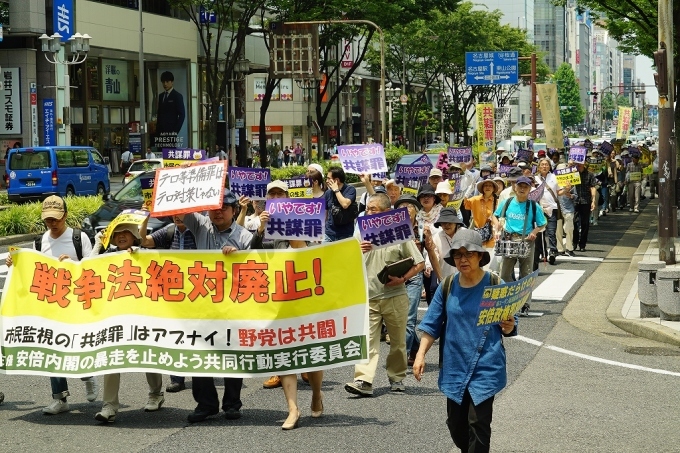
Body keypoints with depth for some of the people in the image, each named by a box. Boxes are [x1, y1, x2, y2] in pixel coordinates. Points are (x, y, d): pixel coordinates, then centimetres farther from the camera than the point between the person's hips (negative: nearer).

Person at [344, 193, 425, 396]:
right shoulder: (361, 234, 10)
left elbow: (419, 263, 0)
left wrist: (403, 278, -16)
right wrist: (357, 251, -12)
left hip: (395, 297, -1)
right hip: (368, 297, 1)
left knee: (397, 341, 10)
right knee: (367, 339, -11)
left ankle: (397, 378, 24)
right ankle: (363, 380, -19)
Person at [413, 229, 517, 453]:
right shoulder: (448, 286, 2)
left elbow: (508, 327, 0)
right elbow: (432, 325, 7)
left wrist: (508, 328, -22)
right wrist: (420, 354, -2)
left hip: (485, 367, -4)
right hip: (454, 367, 4)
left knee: (478, 424, -8)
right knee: (456, 424, 11)